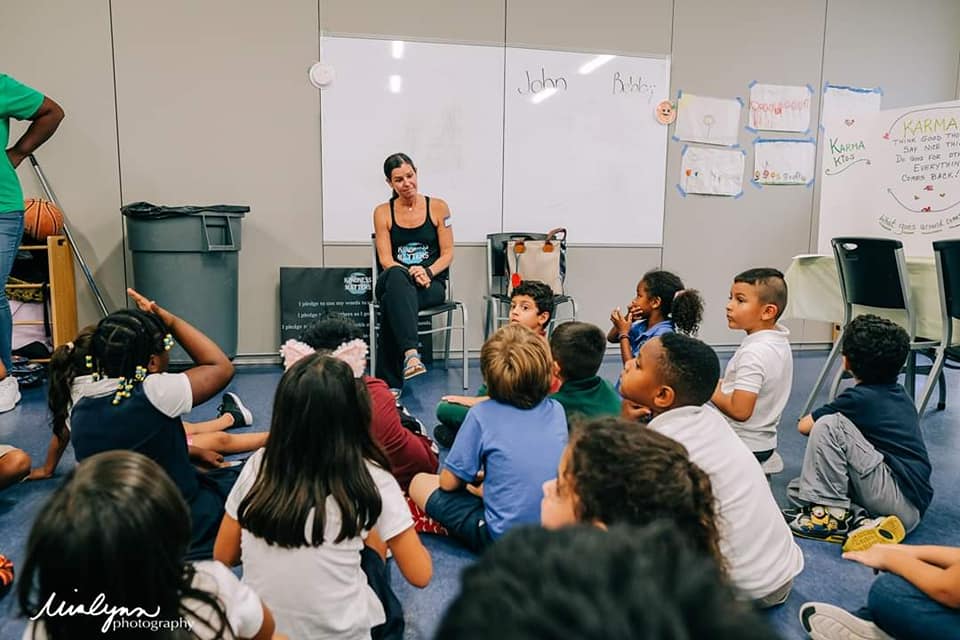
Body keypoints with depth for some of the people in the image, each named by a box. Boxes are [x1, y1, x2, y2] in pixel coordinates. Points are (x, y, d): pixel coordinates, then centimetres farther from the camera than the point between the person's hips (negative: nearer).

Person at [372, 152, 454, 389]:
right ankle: (411, 353, -56)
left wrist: (428, 272, -16)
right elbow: (385, 259, 0)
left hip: (432, 285, 0)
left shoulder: (438, 207, 6)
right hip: (396, 282, 1)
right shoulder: (383, 212, 8)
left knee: (392, 300, -35)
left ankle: (388, 383, -36)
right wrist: (410, 274, -20)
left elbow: (448, 254, 4)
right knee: (396, 276, -40)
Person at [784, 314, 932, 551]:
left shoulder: (859, 398, -10)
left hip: (903, 503, -9)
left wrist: (816, 419, 21)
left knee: (828, 425, -16)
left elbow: (804, 425, 1)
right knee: (798, 488, 9)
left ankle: (831, 514, -10)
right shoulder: (899, 394, 13)